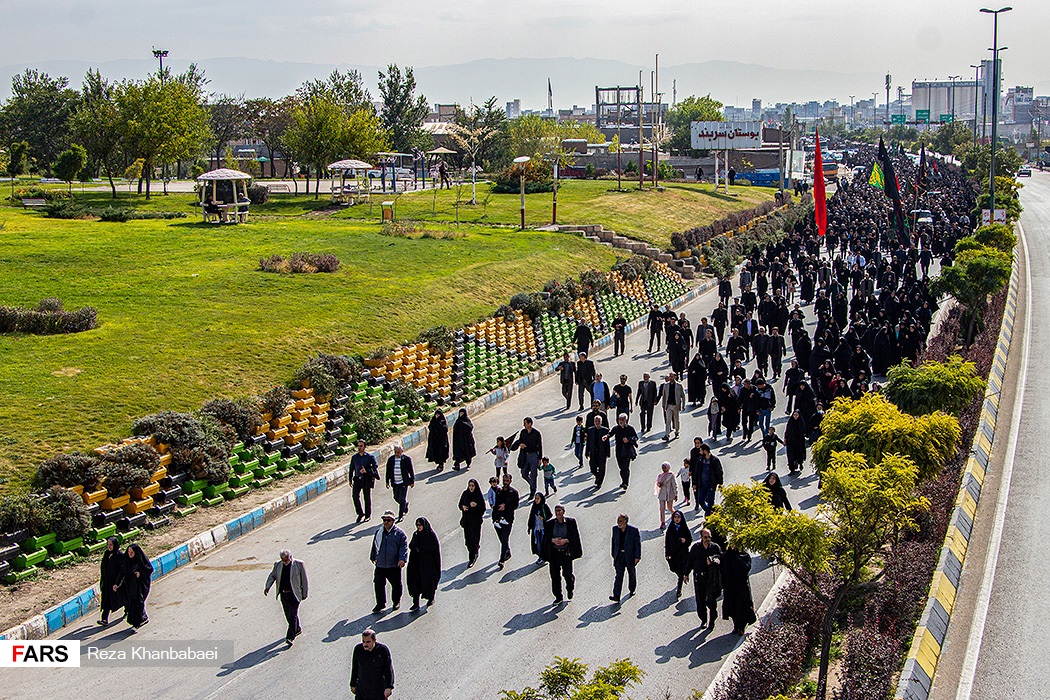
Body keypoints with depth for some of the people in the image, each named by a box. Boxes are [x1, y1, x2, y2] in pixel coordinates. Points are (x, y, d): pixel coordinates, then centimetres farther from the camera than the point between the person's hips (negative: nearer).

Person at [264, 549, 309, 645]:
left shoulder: (299, 564, -9)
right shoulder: (278, 565, 3)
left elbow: (304, 580, -3)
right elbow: (272, 576, 12)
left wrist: (305, 594, -1)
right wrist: (267, 587, -5)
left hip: (294, 595, -5)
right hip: (283, 595, 5)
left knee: (292, 616, -12)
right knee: (288, 616, 14)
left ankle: (290, 637, -13)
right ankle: (297, 630, 36)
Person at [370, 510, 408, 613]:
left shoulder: (399, 533, -8)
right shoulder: (379, 532, 6)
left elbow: (404, 547, -11)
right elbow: (375, 545, 20)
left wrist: (402, 559, -23)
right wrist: (373, 557, 29)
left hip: (394, 565, -3)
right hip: (380, 564, 3)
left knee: (396, 584, 10)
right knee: (378, 583, 4)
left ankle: (396, 602, 31)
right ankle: (380, 603, 17)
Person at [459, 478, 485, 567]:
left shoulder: (479, 496, -10)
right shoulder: (465, 494, 1)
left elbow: (483, 508, -7)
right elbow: (460, 504, 9)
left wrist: (476, 505, -26)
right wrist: (463, 507, -13)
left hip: (476, 520, -4)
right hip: (466, 519, 4)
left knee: (474, 538, -4)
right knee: (468, 537, 8)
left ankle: (472, 558, 7)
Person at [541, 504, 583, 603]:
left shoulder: (571, 522, 0)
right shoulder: (549, 524, 5)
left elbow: (575, 537, 0)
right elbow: (546, 538, 8)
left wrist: (565, 540, -14)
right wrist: (553, 540, -12)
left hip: (566, 552, -2)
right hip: (554, 552, 2)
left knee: (567, 573, -5)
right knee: (555, 575, 2)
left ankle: (570, 589, 27)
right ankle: (558, 597, 15)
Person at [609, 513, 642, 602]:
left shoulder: (634, 530, -14)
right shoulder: (615, 529, -1)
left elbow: (638, 544, -9)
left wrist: (637, 557, -11)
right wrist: (614, 555, 10)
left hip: (630, 556, -2)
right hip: (619, 555, 2)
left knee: (631, 573, 17)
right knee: (619, 575, -8)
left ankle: (632, 590, 40)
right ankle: (616, 596, -14)